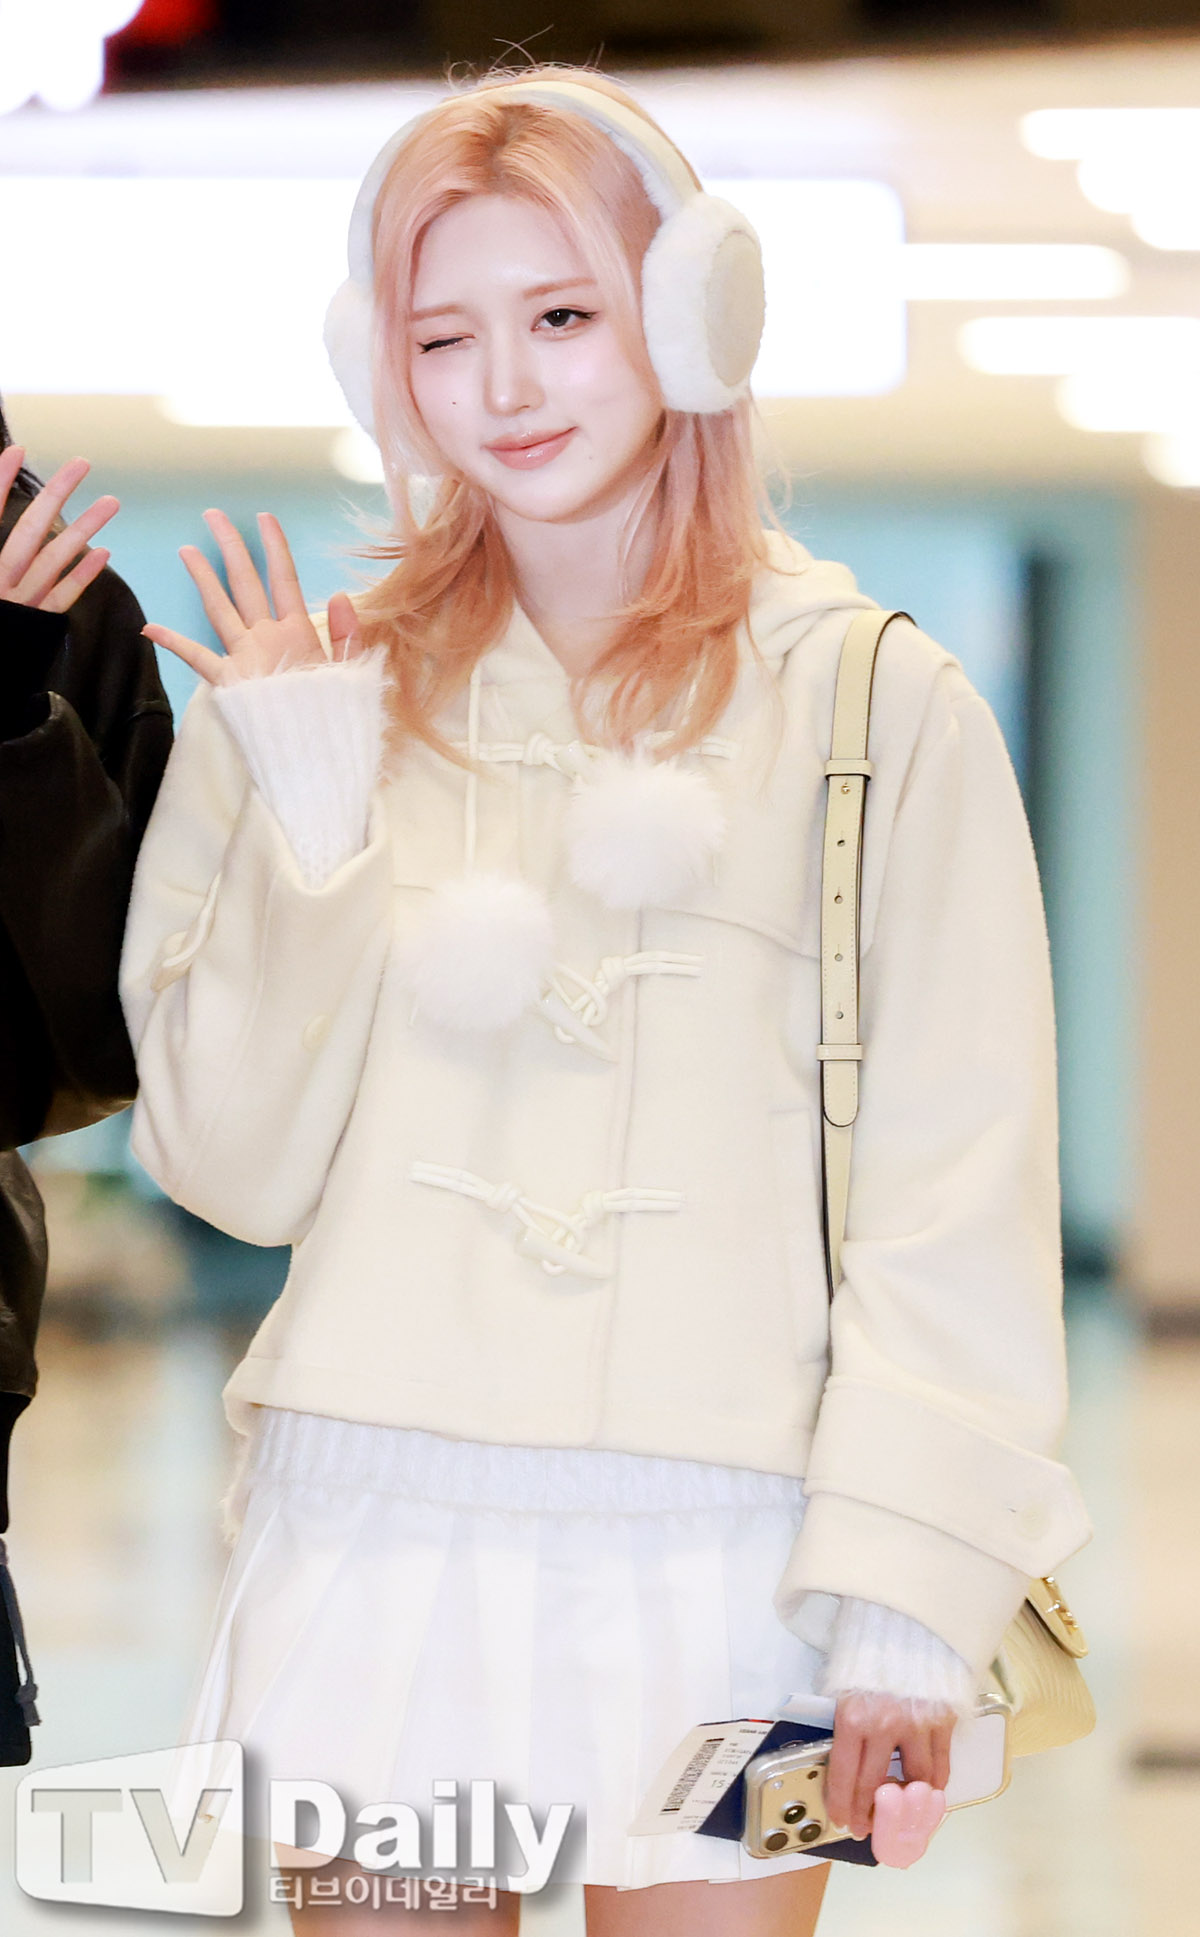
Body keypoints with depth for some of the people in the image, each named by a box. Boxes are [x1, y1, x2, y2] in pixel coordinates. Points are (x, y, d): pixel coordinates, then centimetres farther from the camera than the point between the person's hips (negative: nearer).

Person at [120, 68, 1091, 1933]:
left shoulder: (877, 710, 0)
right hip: (379, 1544, 2)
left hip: (714, 1555, -2)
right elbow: (237, 1165, 5)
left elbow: (955, 1195, -2)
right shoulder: (319, 688, 9)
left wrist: (909, 1598, -9)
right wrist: (307, 826, -6)